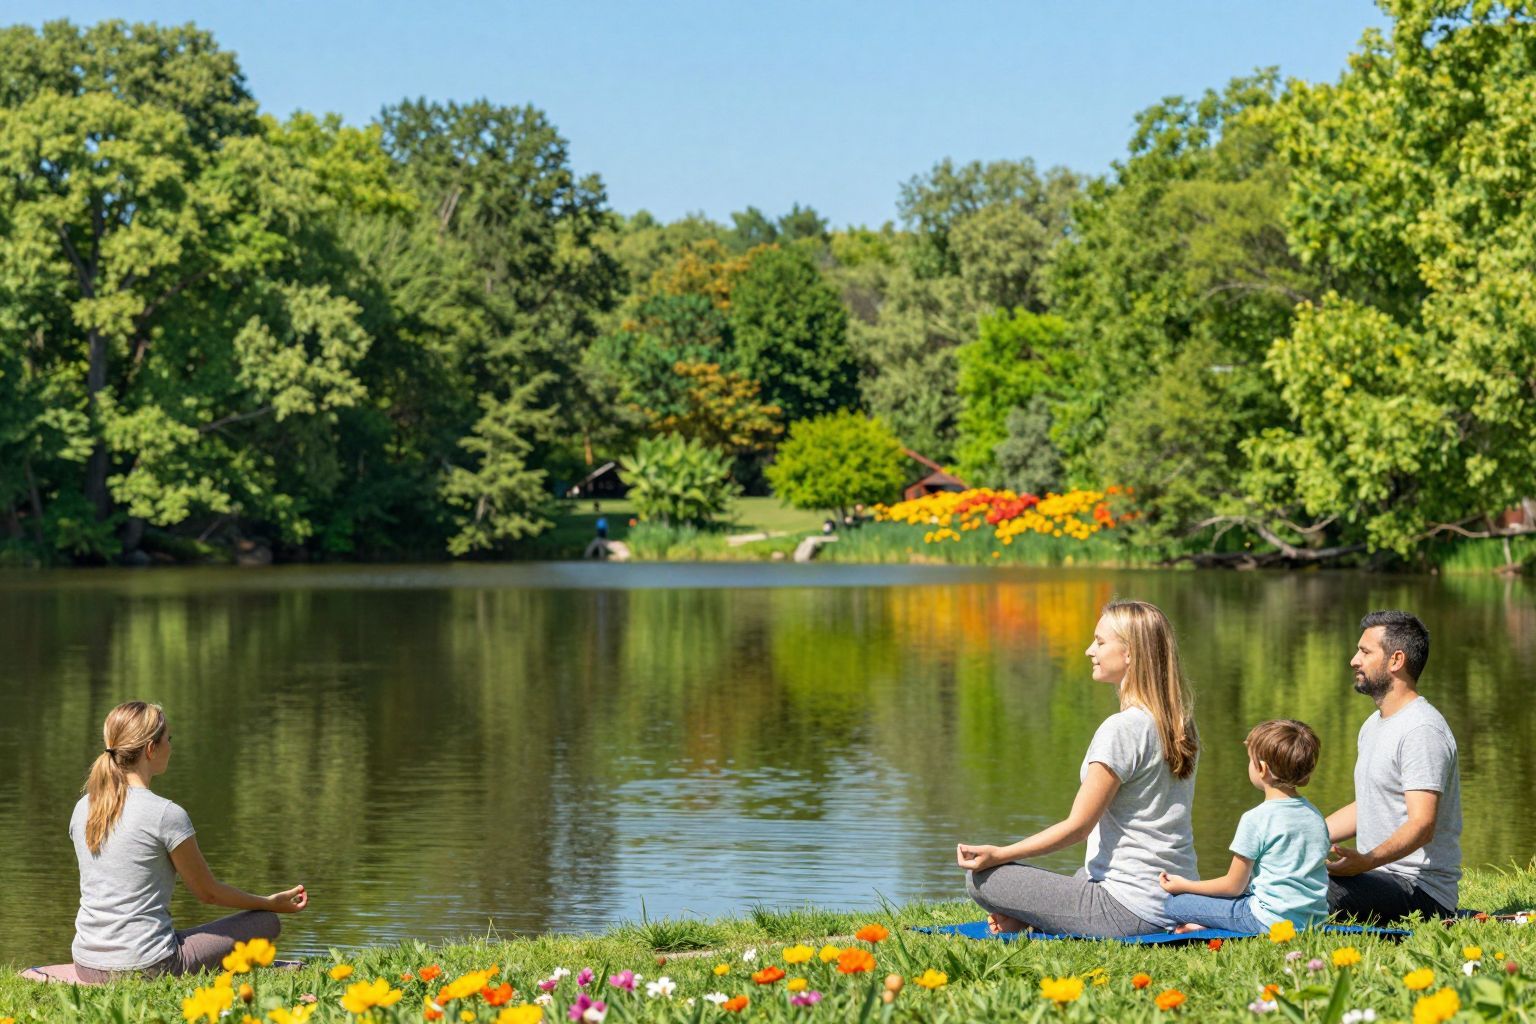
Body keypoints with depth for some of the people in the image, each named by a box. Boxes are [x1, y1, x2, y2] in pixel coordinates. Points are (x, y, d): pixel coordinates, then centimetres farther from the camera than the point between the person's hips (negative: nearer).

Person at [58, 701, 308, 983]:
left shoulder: (83, 808, 5)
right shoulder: (166, 814, -14)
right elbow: (208, 891, -2)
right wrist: (272, 902, 14)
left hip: (88, 967, 7)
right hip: (146, 967, -7)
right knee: (266, 923, 5)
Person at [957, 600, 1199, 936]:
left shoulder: (1122, 728, -18)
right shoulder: (1179, 725, 10)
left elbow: (1078, 826, -15)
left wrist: (998, 854, -6)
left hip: (1129, 907, -9)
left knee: (981, 877, -5)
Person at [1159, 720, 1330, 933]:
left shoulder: (1255, 819, -12)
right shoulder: (1315, 815, 9)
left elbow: (1234, 885, -6)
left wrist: (1184, 885, 8)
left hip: (1270, 919, -8)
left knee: (1173, 901, -1)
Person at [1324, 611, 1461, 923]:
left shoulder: (1422, 730, -16)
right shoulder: (1374, 725, 19)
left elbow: (1422, 825, -25)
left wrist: (1364, 861, -41)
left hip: (1422, 888, -10)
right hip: (1378, 874, 10)